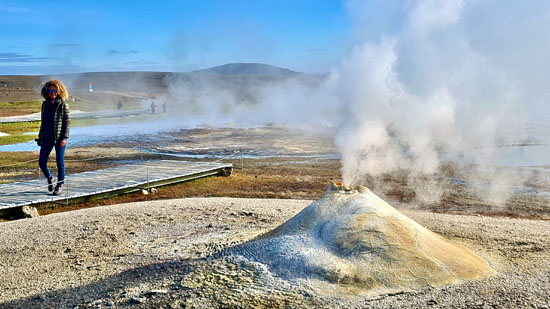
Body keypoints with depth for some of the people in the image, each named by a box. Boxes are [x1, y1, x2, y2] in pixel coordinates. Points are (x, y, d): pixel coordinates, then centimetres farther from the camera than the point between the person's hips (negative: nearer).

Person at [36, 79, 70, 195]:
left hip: (59, 139, -4)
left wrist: (65, 137, -13)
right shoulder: (45, 104, 11)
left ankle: (59, 185, 17)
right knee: (41, 163, 2)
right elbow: (43, 122, 18)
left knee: (60, 163, 1)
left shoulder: (63, 105, -3)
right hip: (47, 139, 5)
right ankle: (49, 178, 30)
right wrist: (40, 137, 16)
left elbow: (67, 122, -5)